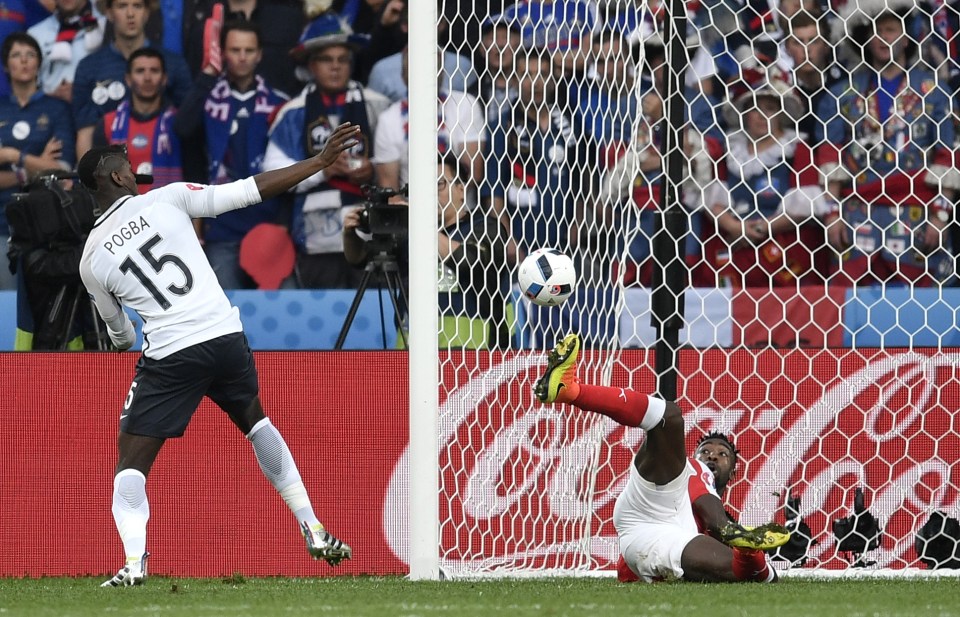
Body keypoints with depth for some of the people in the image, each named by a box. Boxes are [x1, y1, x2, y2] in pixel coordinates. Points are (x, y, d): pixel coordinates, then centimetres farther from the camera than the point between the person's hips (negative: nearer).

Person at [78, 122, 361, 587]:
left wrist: (127, 341, 46)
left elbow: (120, 334, 20)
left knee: (132, 458, 9)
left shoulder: (91, 261, 5)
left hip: (169, 356, -2)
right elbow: (251, 190, -1)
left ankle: (134, 562, -13)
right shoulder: (166, 199, 2)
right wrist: (320, 162, 6)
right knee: (256, 422, 28)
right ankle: (314, 533, 25)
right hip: (226, 336, 2)